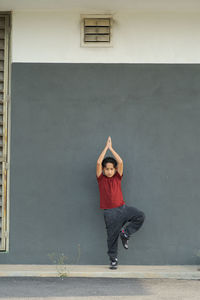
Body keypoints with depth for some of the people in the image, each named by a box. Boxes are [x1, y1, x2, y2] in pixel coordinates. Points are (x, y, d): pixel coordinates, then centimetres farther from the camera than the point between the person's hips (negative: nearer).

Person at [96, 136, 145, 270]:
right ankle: (113, 259, 16)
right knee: (112, 235, 1)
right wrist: (106, 147, -4)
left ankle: (125, 233, -2)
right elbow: (99, 162, -10)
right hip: (110, 212, -2)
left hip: (122, 207, 2)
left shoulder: (117, 178, 7)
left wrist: (111, 148, 1)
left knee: (140, 216, -18)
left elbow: (120, 162, -4)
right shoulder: (101, 179, 2)